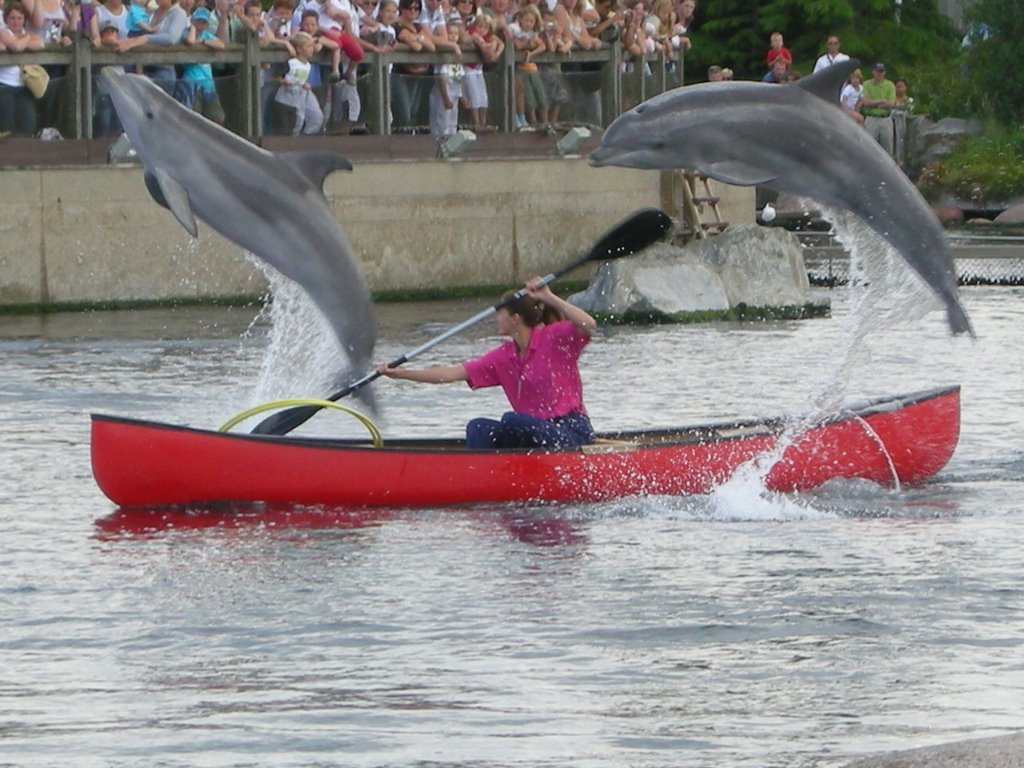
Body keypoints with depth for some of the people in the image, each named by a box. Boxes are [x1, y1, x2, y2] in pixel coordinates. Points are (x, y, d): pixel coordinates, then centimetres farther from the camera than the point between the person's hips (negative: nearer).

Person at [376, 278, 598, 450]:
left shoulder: (553, 339, -7)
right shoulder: (504, 357, 10)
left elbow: (588, 326, -27)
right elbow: (454, 373, 7)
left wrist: (550, 298, -30)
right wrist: (399, 374, 2)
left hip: (572, 432, -7)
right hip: (541, 434, 7)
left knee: (512, 420, -28)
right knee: (478, 429, -10)